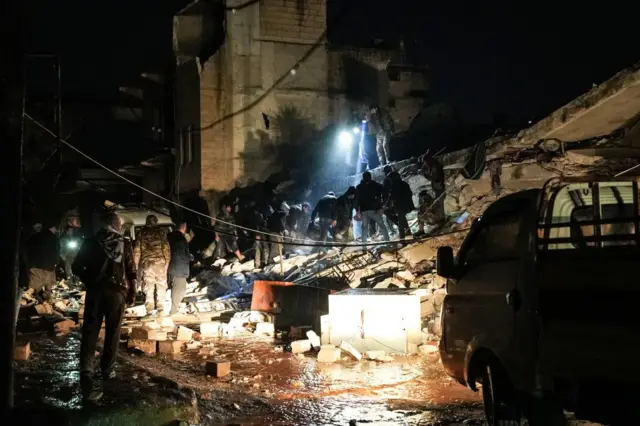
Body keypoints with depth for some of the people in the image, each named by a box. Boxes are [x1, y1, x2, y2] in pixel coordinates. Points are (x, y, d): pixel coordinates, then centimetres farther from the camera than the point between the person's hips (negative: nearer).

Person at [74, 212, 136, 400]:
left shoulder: (91, 242, 1)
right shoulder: (124, 244, -1)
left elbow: (77, 267, 4)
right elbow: (131, 271, 0)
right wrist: (132, 292, 11)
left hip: (95, 291, 0)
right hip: (117, 291, 0)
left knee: (90, 332, -3)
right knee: (113, 332, 13)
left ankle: (86, 373, -17)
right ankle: (107, 369, 21)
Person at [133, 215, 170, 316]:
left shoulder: (141, 233, 7)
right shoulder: (161, 232, 5)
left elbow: (136, 250, 7)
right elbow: (166, 249, 2)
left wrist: (136, 264, 13)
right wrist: (167, 262, 8)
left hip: (146, 263, 1)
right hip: (160, 262, -1)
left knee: (148, 288, 4)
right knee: (161, 287, 7)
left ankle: (150, 310, 0)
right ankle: (160, 309, 4)